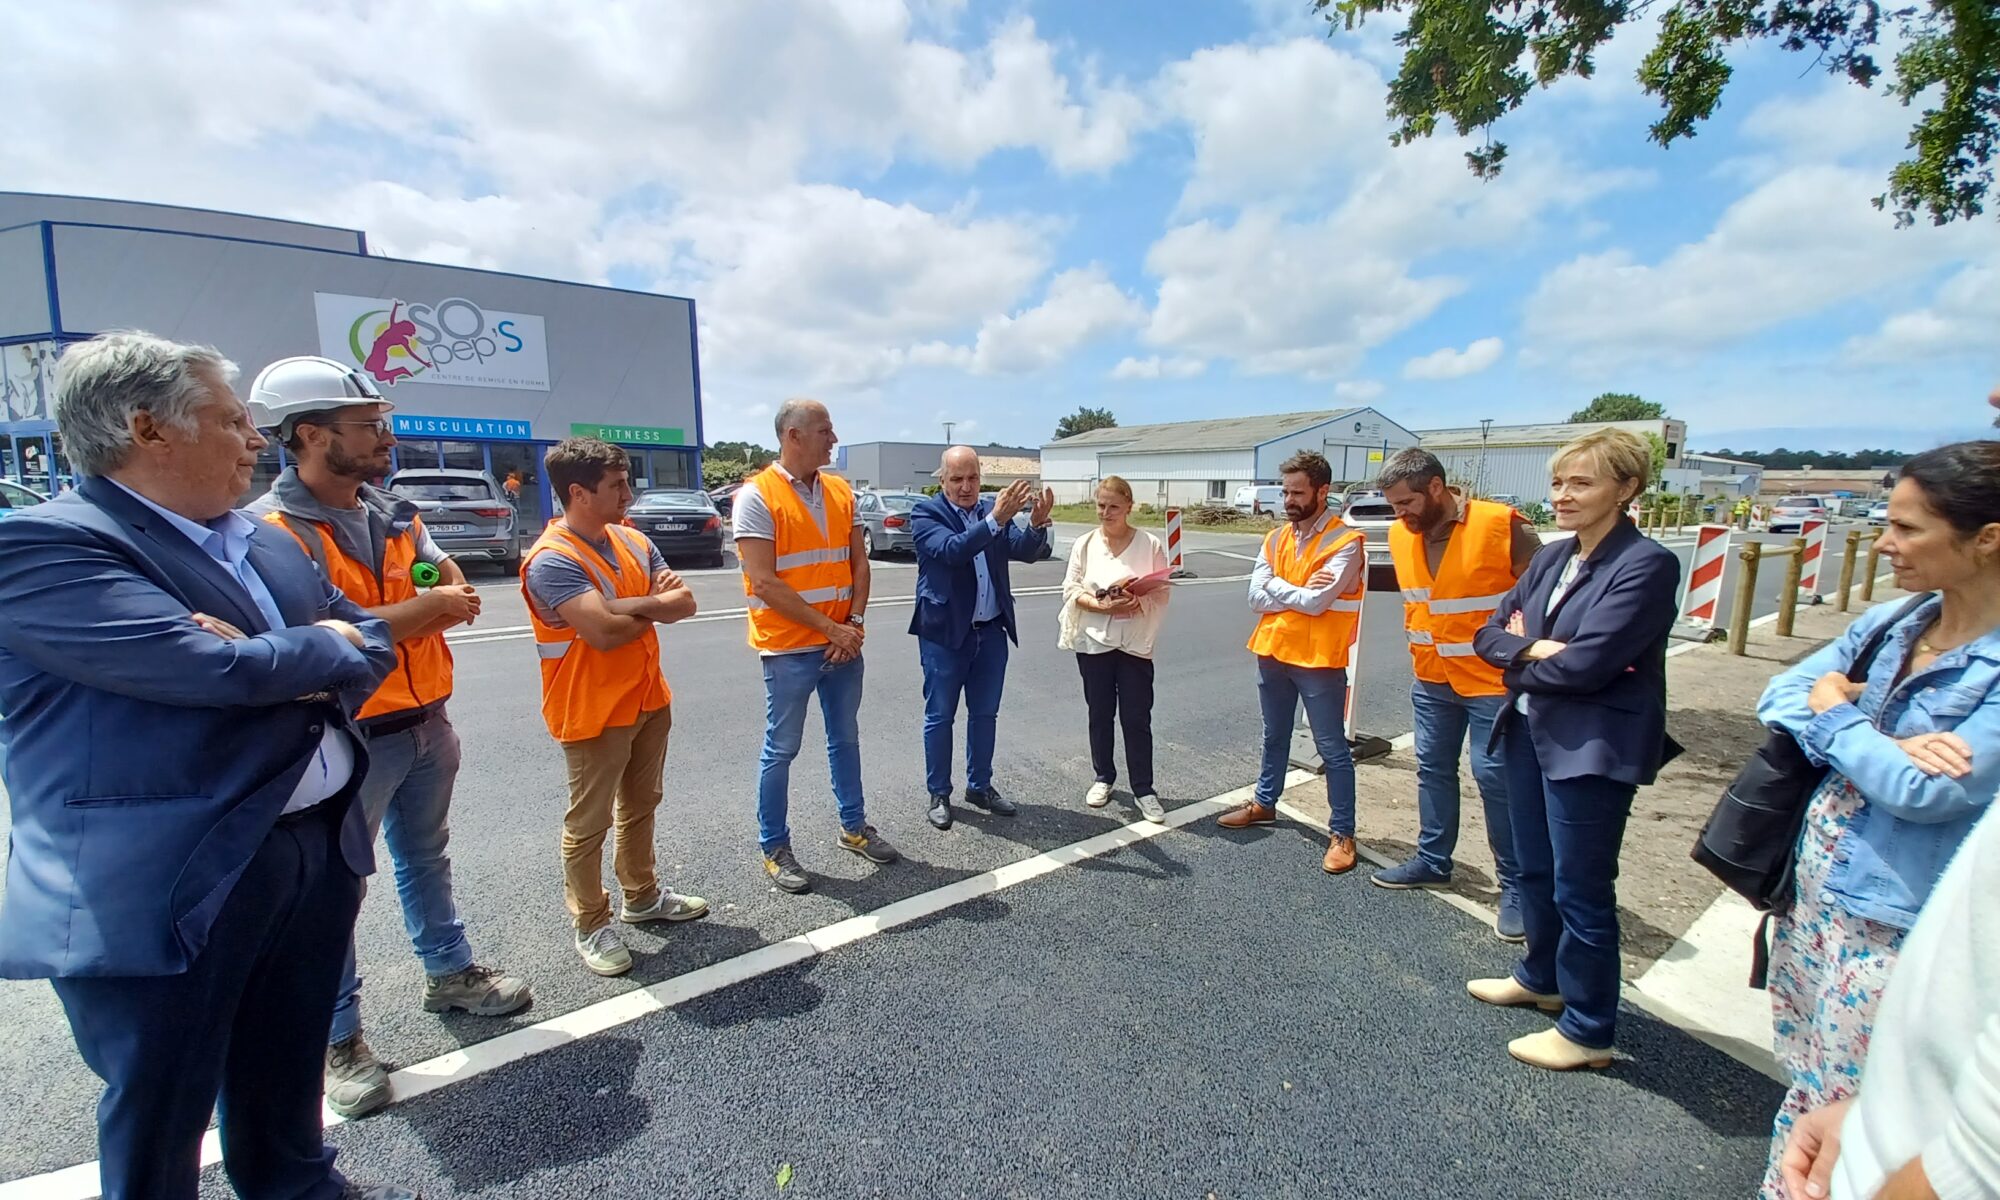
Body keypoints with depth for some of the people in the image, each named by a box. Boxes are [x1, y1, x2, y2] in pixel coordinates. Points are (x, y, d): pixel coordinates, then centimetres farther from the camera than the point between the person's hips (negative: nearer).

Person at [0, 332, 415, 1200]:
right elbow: (222, 670, -27)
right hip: (163, 888, -7)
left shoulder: (266, 541, 11)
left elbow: (373, 642, 8)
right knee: (162, 1114, 14)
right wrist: (325, 646, -7)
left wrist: (285, 664, -12)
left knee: (287, 1073, 25)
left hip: (321, 845, 7)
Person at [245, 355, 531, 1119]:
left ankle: (449, 973, 40)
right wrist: (421, 608, -18)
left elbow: (455, 590, 2)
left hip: (426, 724, 7)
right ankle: (338, 1040, 25)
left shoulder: (392, 513, 5)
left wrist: (383, 621, -17)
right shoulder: (272, 529, -17)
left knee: (426, 858, 22)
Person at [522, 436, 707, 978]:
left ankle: (642, 896, 40)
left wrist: (627, 605, -23)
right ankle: (591, 926, 26)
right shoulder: (552, 560, -21)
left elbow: (683, 602, -5)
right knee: (590, 823, 9)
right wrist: (655, 606, -12)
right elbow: (605, 632, -31)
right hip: (594, 713, -8)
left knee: (640, 806, 22)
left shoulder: (634, 542, 3)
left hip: (649, 700, 8)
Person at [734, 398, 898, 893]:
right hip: (789, 648, -5)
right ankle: (774, 848, 23)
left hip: (844, 643, 6)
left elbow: (859, 563, 8)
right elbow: (764, 583, -17)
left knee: (845, 738, 18)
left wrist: (855, 622, -7)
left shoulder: (841, 491, 6)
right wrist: (828, 627, -16)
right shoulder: (757, 496, -12)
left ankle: (854, 826, 35)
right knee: (781, 749, 7)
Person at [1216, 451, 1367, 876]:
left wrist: (1277, 587, -7)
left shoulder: (1345, 542, -13)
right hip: (1273, 654, 6)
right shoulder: (1275, 539, 5)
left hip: (1318, 660, -6)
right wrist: (1301, 591, -15)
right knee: (1274, 737, 23)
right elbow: (1256, 598, -3)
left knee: (1332, 750, 6)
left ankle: (1342, 832, 17)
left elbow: (1316, 602, -22)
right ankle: (1264, 803, 40)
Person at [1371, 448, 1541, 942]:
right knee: (1434, 769, 15)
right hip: (1431, 679, 6)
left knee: (1495, 777, 0)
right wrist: (1420, 642, 9)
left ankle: (1515, 883, 17)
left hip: (1493, 679, -6)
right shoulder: (1401, 535, 0)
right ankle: (1433, 859, 32)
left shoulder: (1502, 526, -18)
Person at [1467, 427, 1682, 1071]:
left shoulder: (1646, 564, -15)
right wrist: (1531, 648, -14)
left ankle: (1588, 1030, 25)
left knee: (1581, 890, 6)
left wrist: (1520, 664, -6)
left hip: (1592, 748, -7)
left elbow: (1585, 665, -23)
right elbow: (1489, 632, 6)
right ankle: (1541, 977, 44)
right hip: (1530, 731, 8)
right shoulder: (1551, 557, 8)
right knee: (1533, 870, 22)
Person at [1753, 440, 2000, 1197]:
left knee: (1845, 1113, 10)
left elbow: (1923, 790, -23)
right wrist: (1878, 742, -15)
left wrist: (1836, 712, -9)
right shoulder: (1887, 624, 1)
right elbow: (1779, 695, 1)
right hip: (1814, 885, 6)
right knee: (1806, 1078, 23)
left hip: (1896, 923, -6)